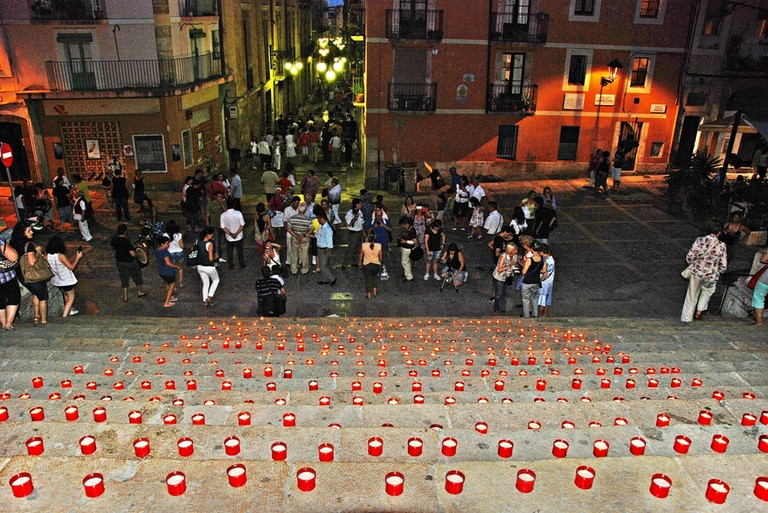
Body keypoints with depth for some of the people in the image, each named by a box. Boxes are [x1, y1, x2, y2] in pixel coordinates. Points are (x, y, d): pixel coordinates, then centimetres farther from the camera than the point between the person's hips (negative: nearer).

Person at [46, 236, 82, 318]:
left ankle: (70, 310, 47)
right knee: (71, 298, 11)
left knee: (66, 295, 30)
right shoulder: (61, 256, -27)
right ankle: (64, 316, 3)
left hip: (57, 281, 7)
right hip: (67, 281, -7)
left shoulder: (48, 256, -8)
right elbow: (71, 267, -19)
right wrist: (78, 258, -7)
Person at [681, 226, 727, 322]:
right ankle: (699, 311, 29)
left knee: (692, 296, 15)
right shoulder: (722, 246, -11)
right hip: (711, 276, 0)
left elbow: (689, 258, -8)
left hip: (696, 273, 0)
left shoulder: (699, 241, -11)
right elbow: (723, 266, -7)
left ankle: (686, 318, 24)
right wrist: (717, 271, 14)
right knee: (708, 291, 33)